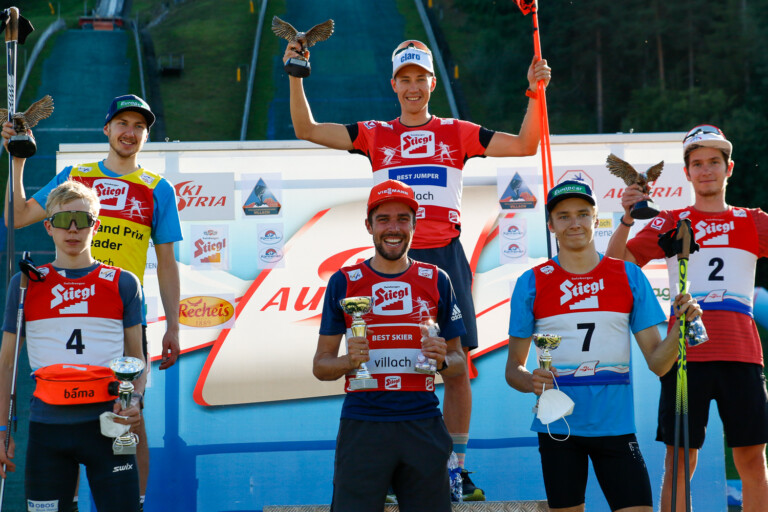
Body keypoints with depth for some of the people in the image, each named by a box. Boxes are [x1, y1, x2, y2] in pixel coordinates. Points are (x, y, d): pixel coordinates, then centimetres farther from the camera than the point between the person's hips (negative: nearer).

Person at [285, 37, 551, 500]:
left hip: (446, 256, 0)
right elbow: (307, 129, 7)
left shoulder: (457, 133, 11)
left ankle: (457, 469, 8)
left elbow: (526, 145, 8)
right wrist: (297, 78, -4)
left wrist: (535, 94, -3)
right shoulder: (376, 135, 11)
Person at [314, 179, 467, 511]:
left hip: (423, 425, 2)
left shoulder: (436, 281, 10)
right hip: (362, 425, -1)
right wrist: (349, 361, -14)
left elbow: (459, 363, 14)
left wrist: (442, 360, -8)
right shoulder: (343, 283, 6)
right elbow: (320, 366, 7)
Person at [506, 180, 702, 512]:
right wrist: (530, 381, -16)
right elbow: (513, 369, 6)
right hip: (557, 426, 0)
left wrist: (679, 327, -13)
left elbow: (657, 363, 5)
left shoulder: (629, 276, 6)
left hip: (615, 423, 0)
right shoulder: (531, 283, 4)